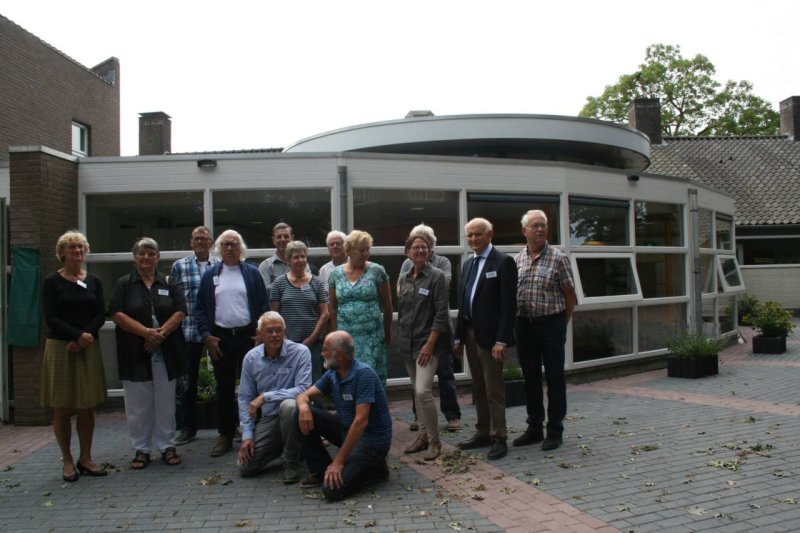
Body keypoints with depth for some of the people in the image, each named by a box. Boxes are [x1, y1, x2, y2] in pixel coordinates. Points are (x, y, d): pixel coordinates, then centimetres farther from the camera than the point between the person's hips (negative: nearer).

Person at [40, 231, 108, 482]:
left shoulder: (94, 281, 9)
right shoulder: (52, 282, 0)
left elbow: (101, 314, 2)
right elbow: (51, 318, -8)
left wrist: (81, 340, -11)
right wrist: (79, 335, -18)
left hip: (89, 348, 3)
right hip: (60, 348, -3)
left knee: (87, 407, 5)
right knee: (62, 408, 2)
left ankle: (85, 458, 16)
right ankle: (67, 461, 13)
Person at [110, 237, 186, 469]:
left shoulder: (169, 283, 8)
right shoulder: (124, 284, 5)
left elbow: (180, 312, 0)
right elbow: (117, 314, -6)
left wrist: (161, 333, -14)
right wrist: (146, 332, -16)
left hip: (165, 353, 1)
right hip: (135, 354, -1)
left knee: (166, 402, 6)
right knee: (138, 404, 5)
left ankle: (167, 446, 16)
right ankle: (141, 449, 17)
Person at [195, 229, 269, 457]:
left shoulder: (252, 273, 3)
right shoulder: (210, 275, 7)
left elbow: (263, 306, 0)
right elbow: (200, 308, 6)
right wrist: (206, 335, -4)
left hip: (248, 336, -1)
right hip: (220, 338, 2)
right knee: (224, 389, 9)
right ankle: (225, 435, 19)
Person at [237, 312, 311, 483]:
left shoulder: (300, 352, -15)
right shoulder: (251, 358, -3)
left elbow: (303, 389, -24)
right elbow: (245, 398, 3)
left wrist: (265, 397, -27)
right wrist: (247, 435, -4)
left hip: (292, 412, -4)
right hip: (267, 418, 4)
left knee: (288, 405, -38)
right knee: (246, 467, -6)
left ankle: (292, 462, -14)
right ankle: (281, 446, 25)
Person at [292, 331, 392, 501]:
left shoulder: (364, 374, -23)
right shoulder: (332, 374, 2)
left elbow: (361, 421, -28)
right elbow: (305, 395, 4)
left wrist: (338, 462, -27)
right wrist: (303, 406, -23)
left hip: (372, 438, -8)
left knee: (333, 488, -25)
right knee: (302, 415, -7)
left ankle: (372, 466, 3)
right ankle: (322, 470, 5)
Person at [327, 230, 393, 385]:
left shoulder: (377, 271, -2)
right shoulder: (336, 273, 6)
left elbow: (387, 305, 3)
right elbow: (333, 306, 12)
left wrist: (387, 333, 6)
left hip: (372, 336, -2)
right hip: (345, 335, 3)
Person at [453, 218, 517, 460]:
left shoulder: (503, 262, -9)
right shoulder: (468, 264, 14)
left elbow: (509, 305, -14)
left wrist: (501, 340, -19)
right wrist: (458, 336, 13)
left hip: (490, 336, -7)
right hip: (470, 333, 7)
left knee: (494, 390, -1)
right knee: (478, 388, 14)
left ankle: (498, 438, 8)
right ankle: (483, 433, 24)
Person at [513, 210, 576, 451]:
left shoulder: (558, 257, -4)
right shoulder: (516, 260, 7)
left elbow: (570, 293, -1)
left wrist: (562, 324, 0)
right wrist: (517, 321, 8)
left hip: (550, 324, -4)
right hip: (523, 324, 4)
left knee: (554, 378, 3)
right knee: (530, 378, 12)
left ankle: (555, 430, 15)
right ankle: (534, 428, 24)